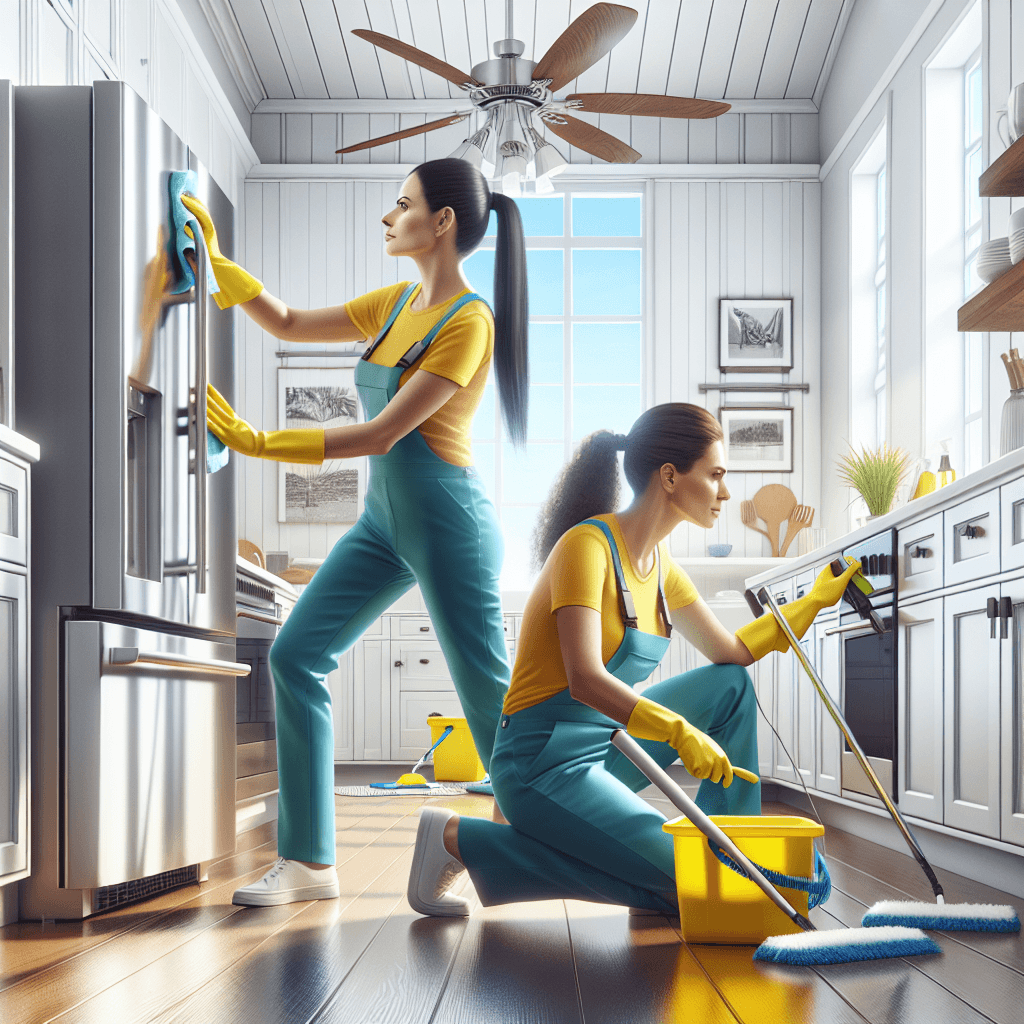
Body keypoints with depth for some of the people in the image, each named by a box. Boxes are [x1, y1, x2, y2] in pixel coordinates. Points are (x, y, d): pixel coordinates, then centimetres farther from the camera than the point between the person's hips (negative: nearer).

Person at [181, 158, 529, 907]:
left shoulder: (469, 321, -17)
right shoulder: (400, 302, 9)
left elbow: (382, 434, -21)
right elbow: (290, 325, 20)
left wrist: (257, 443, -20)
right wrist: (216, 263, 12)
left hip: (446, 522, -8)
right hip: (384, 518, 9)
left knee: (490, 696, 0)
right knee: (295, 657, -1)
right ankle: (309, 864, 3)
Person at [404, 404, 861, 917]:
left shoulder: (657, 564, 9)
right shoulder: (588, 545, -19)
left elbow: (730, 652, 19)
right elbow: (585, 680, -30)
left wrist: (815, 600, 16)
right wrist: (679, 731, -38)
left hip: (605, 747, 9)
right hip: (543, 764, -9)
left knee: (730, 687, 11)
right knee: (687, 887, -17)